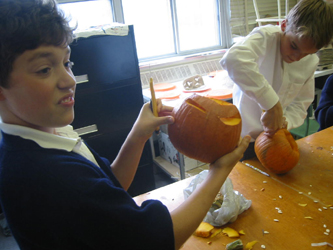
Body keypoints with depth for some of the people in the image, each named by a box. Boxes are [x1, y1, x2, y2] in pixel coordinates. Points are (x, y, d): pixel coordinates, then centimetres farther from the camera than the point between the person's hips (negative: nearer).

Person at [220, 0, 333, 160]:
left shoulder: (311, 62, -2)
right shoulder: (266, 37, -22)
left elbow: (301, 104, 2)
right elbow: (233, 59, -45)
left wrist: (284, 122, -20)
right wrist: (273, 104, -45)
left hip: (275, 136, 6)